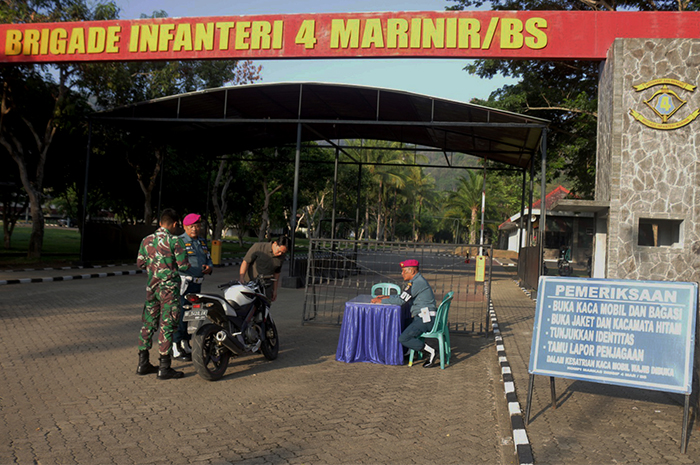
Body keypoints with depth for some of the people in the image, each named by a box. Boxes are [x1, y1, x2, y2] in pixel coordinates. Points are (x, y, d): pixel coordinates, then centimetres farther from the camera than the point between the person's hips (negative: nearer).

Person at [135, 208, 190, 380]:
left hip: (151, 286, 6)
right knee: (167, 324, -3)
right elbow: (183, 265, -11)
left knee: (148, 323, 14)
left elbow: (140, 263, 13)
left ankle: (143, 363, 20)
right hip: (169, 286, -6)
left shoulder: (147, 240, 7)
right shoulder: (174, 241, -10)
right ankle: (164, 368, -1)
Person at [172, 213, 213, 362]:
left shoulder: (203, 241, 17)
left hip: (197, 283, 8)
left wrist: (209, 267, -1)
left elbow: (208, 258, 21)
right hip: (182, 283, -8)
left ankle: (186, 345, 25)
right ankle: (176, 349, -1)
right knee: (180, 314, -8)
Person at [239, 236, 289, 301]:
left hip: (266, 288, 4)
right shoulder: (258, 247, -12)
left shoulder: (281, 257, 2)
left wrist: (275, 290, 17)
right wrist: (242, 278, -23)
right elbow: (245, 262, -11)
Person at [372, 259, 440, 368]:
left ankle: (431, 352, -13)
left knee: (403, 338, -19)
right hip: (421, 318, 11)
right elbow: (402, 296, 27)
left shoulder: (417, 283, -16)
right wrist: (386, 297, 18)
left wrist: (381, 301, -8)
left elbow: (400, 300, -18)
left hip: (425, 319, -11)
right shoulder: (417, 281, 17)